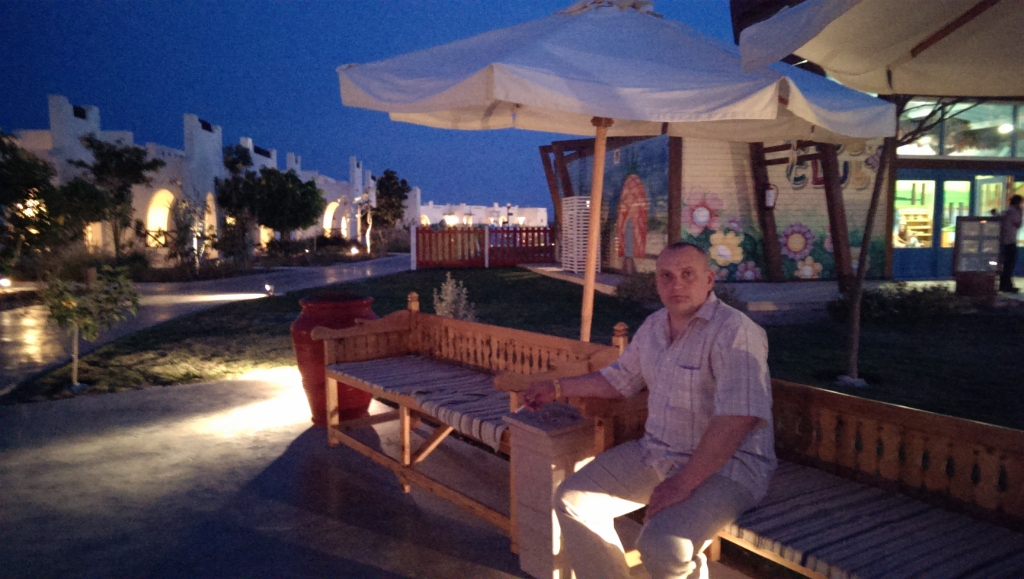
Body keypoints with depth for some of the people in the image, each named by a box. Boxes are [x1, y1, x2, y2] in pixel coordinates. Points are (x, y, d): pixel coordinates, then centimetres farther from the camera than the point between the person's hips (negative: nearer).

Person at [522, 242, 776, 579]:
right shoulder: (653, 326, 8)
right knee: (573, 500, -2)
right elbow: (619, 380, 23)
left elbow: (736, 419, -26)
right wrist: (558, 388, 26)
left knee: (662, 545, -31)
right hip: (655, 453, 8)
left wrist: (684, 483, -27)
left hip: (725, 464, -7)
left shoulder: (735, 332, -18)